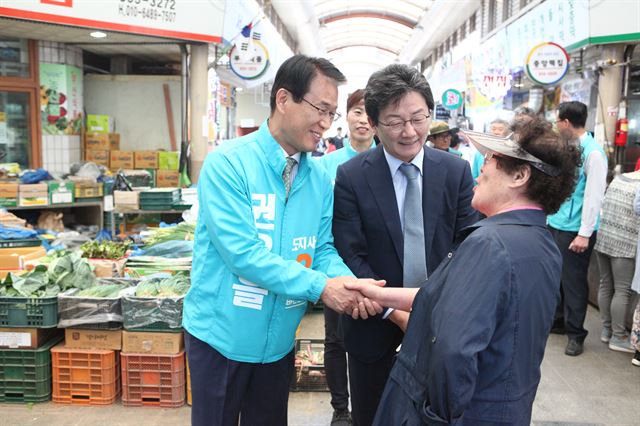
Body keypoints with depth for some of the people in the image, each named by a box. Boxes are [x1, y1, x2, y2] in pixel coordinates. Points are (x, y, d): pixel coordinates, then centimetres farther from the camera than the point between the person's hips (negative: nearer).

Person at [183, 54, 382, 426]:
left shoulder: (320, 179, 0)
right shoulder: (227, 163, -17)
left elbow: (323, 248, -1)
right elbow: (242, 253, -24)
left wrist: (348, 282, -22)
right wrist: (320, 286, -26)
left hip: (279, 339, 5)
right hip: (221, 334, -4)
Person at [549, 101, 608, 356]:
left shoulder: (592, 152, -15)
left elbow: (594, 195, -17)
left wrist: (584, 234, -18)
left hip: (574, 230, -8)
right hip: (555, 224, 8)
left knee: (573, 281, 3)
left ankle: (576, 333, 17)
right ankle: (558, 320, 34)